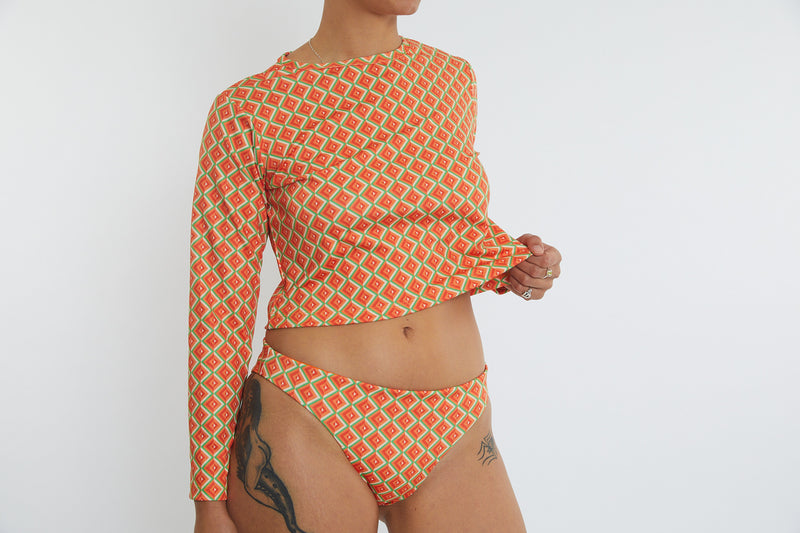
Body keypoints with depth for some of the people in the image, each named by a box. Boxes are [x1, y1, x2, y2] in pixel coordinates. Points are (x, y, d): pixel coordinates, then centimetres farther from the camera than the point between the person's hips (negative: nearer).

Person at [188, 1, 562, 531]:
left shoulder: (454, 76, 8)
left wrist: (511, 262, 0)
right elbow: (219, 307, -4)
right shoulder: (248, 110, -6)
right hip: (308, 425, -3)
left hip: (455, 433, 4)